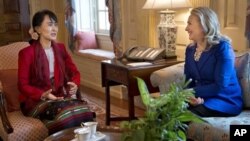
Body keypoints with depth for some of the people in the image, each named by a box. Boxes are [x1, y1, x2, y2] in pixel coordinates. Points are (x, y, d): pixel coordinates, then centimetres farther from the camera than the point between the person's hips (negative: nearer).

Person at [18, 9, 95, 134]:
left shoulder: (60, 48, 10)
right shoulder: (26, 53, -7)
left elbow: (74, 72, 11)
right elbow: (23, 85, -8)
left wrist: (74, 84, -13)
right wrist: (43, 95, -25)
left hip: (60, 96, 5)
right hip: (35, 101, -4)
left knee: (84, 111, -26)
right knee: (67, 113, -33)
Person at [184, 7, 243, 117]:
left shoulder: (222, 47, -12)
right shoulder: (190, 49, 8)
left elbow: (221, 86, -18)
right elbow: (188, 80, 4)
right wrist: (195, 96, -18)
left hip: (225, 100, -5)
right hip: (201, 98, 5)